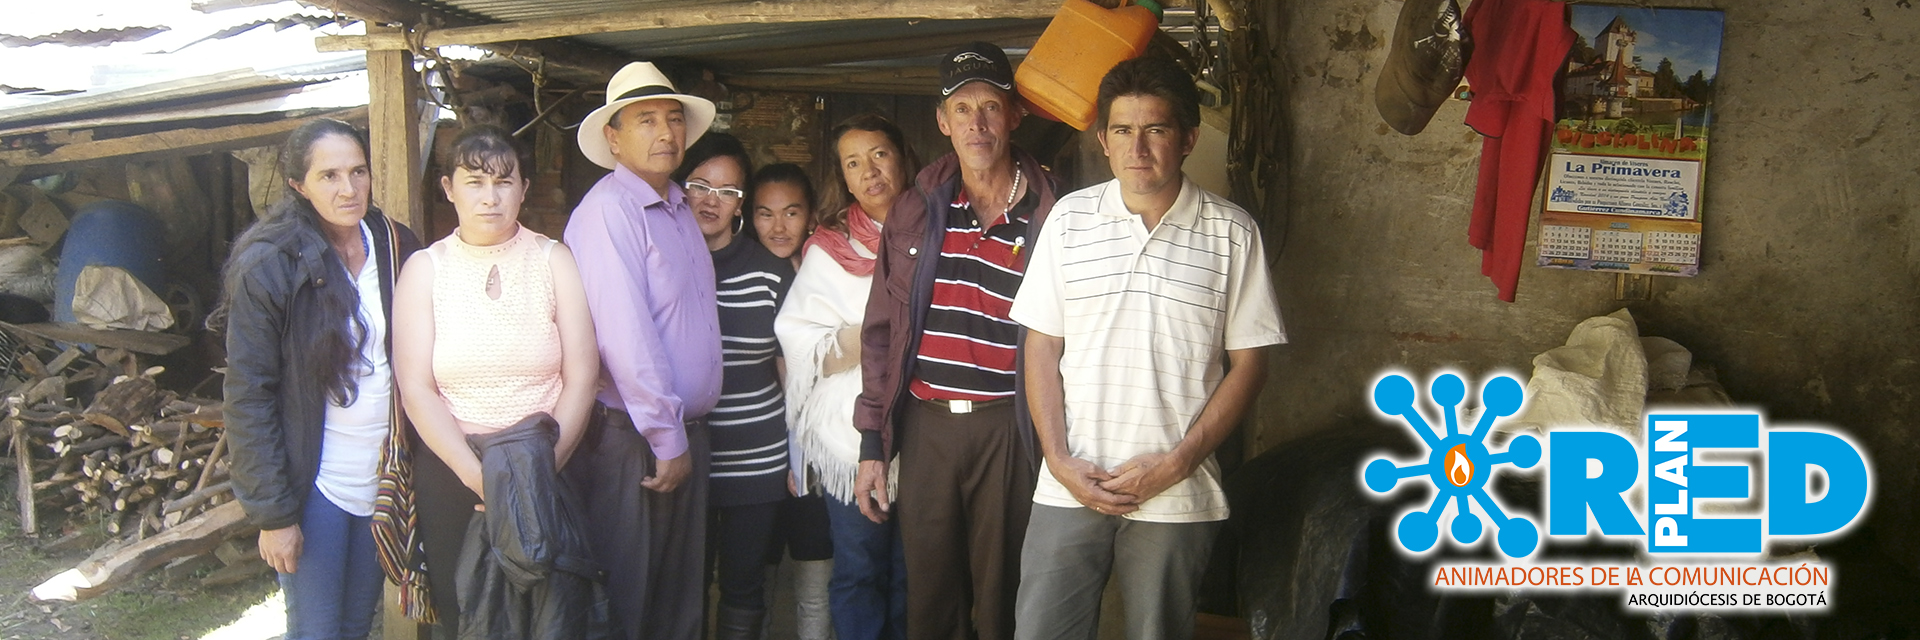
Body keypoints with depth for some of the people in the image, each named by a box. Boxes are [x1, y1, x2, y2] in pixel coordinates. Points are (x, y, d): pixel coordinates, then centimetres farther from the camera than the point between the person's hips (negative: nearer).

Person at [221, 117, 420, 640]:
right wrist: (271, 513, -14)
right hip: (315, 483, -4)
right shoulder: (268, 265, -14)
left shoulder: (396, 246, 0)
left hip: (382, 479, 4)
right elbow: (248, 397, -13)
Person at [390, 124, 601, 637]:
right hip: (450, 473, 0)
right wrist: (478, 475, -15)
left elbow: (581, 379, -5)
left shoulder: (554, 261, 0)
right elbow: (416, 390, -5)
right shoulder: (425, 269, 1)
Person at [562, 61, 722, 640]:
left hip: (685, 432, 8)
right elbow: (624, 335, -21)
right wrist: (666, 439, -17)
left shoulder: (680, 208, 13)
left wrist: (686, 432, 11)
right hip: (629, 439, -8)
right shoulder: (608, 209, -14)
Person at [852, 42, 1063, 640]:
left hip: (1007, 429, -2)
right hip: (926, 426, 3)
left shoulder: (1048, 216, -2)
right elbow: (881, 331, 9)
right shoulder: (914, 212, 7)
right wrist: (872, 444, 6)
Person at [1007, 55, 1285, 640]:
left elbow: (1248, 363, 0)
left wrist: (1174, 464, -9)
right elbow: (1042, 346, 5)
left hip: (1178, 497, -1)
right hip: (1069, 486, 1)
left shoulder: (1232, 233, -1)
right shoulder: (1071, 218, 4)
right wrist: (1060, 460, -5)